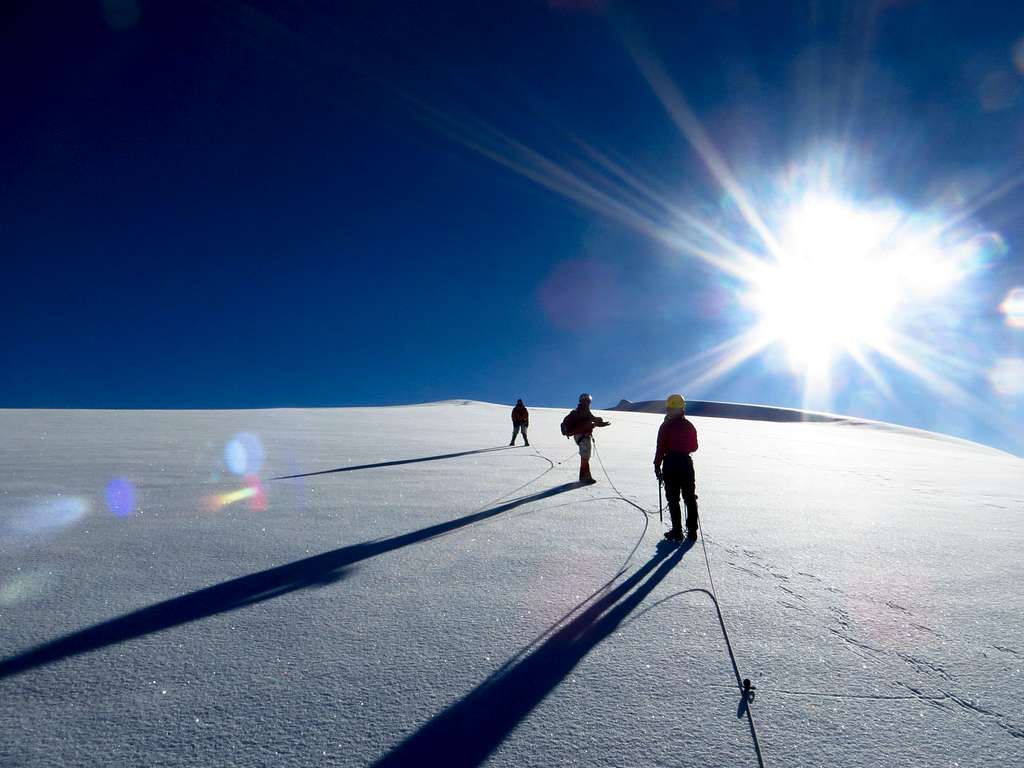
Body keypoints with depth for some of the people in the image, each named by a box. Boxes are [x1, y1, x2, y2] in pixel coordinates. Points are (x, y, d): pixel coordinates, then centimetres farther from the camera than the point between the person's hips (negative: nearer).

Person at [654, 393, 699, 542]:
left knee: (673, 499, 4)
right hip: (686, 463, 4)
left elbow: (661, 448, -12)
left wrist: (657, 466, -4)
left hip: (670, 464, -4)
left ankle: (677, 532, 4)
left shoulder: (666, 427, -11)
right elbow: (694, 447, 10)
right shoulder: (690, 426, 2)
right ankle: (692, 531, 14)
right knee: (690, 498, 12)